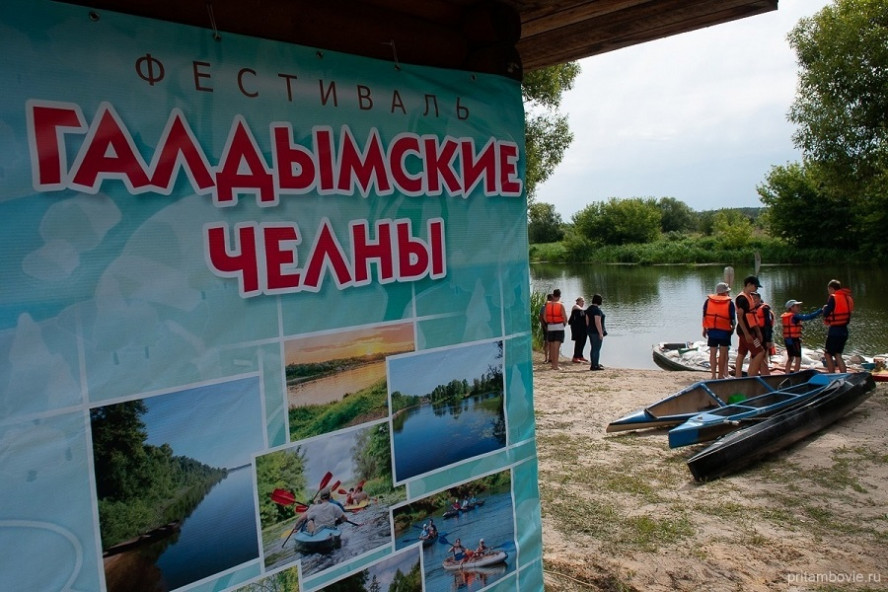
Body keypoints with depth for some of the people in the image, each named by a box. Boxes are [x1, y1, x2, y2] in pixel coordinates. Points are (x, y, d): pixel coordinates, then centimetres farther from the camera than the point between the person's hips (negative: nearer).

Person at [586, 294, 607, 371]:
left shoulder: (589, 309, 10)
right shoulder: (597, 309, -17)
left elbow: (587, 320, 14)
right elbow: (598, 322, -22)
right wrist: (601, 333, -19)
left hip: (591, 331, 9)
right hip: (597, 332, -9)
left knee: (593, 348, 15)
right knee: (597, 348, -4)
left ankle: (593, 364, 20)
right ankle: (595, 365, -3)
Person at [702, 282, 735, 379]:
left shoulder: (708, 301, 4)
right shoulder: (729, 303, -5)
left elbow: (704, 316, 6)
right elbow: (733, 318, -2)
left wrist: (704, 329, 13)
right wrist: (732, 328, 16)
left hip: (711, 330, 3)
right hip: (725, 331, -3)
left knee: (713, 353, 8)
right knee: (723, 353, 7)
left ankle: (713, 374, 5)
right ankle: (721, 374, 11)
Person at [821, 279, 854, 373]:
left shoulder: (833, 298, -13)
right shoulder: (848, 298, 11)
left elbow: (826, 314, -13)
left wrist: (825, 308, 9)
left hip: (834, 331, -7)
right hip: (844, 330, 8)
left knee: (828, 354, 3)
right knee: (838, 355, 13)